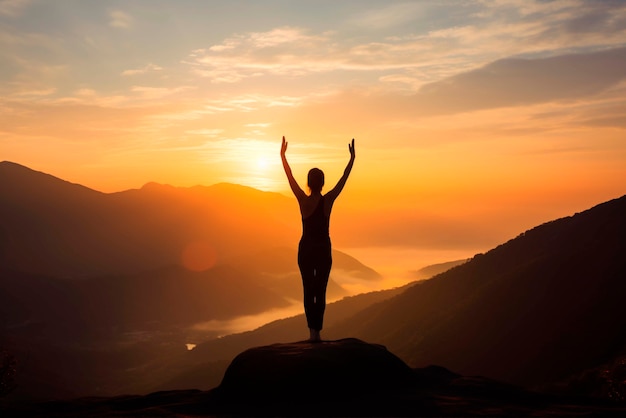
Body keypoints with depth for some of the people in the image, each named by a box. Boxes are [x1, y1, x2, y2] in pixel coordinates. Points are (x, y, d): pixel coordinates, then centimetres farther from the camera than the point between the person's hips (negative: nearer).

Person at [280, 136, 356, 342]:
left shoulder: (303, 200, -11)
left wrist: (283, 155, 6)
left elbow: (290, 177, -2)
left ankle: (312, 331, 6)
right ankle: (317, 332, 1)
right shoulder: (328, 200, -11)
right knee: (321, 292, 4)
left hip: (305, 249, 1)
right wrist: (352, 158, 5)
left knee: (308, 290, 8)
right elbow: (344, 179, -3)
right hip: (323, 249, -1)